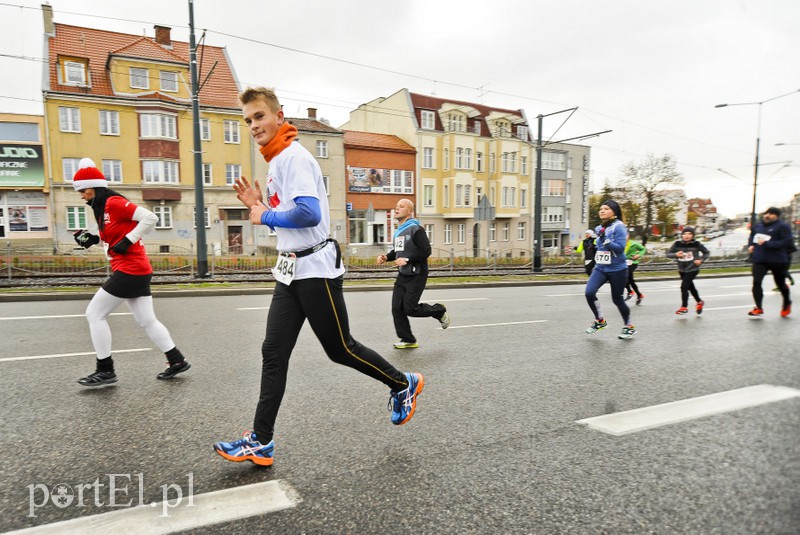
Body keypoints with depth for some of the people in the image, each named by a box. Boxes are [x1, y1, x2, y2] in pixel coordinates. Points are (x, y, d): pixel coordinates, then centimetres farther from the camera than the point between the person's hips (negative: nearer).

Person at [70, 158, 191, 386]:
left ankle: (105, 370, 6)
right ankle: (177, 361, 15)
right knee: (147, 320, 10)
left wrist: (127, 241, -19)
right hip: (139, 271, 10)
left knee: (94, 314, -1)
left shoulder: (113, 202, -11)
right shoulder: (103, 208, 17)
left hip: (130, 270, -10)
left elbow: (150, 217, -20)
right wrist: (94, 239, 8)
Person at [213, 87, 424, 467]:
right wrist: (258, 205, 9)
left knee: (339, 349, 3)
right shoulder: (276, 161, 16)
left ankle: (403, 385, 26)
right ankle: (261, 442, 11)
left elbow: (309, 212, -28)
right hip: (291, 272, 9)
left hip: (315, 269, -9)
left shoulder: (293, 155, -13)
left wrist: (266, 216, -13)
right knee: (274, 352, 5)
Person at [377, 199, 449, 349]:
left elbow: (426, 251, -17)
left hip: (416, 276, -8)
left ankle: (439, 311, 19)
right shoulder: (398, 231, 12)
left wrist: (407, 259, -23)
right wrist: (386, 257, 7)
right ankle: (408, 340, 12)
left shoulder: (415, 229, -12)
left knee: (410, 308, -7)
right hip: (402, 275, 8)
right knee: (397, 308, 0)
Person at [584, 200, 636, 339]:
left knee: (617, 299, 5)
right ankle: (600, 320, 8)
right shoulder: (600, 228, 8)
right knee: (589, 292, -14)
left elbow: (620, 248, -23)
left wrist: (605, 240, -31)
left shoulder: (619, 227, -12)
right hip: (600, 268, 5)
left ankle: (629, 327, 29)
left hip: (617, 270, -5)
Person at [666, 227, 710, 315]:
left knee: (684, 286, -14)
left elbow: (707, 253, 3)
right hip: (682, 270, 4)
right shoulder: (677, 244, -7)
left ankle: (684, 307, 0)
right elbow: (668, 254, -5)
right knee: (690, 287, 20)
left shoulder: (696, 244, -11)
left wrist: (701, 260, -13)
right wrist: (676, 255, -24)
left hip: (693, 269, -4)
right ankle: (699, 302, 45)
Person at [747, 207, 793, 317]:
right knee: (756, 282, -13)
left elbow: (788, 242, -17)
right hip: (759, 260, 4)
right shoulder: (758, 225, 9)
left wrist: (768, 244, -24)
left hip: (777, 260, -3)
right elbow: (751, 237, 26)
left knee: (781, 284, 13)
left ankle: (787, 304, 39)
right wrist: (750, 245, 5)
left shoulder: (782, 226, -7)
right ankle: (759, 308, -9)